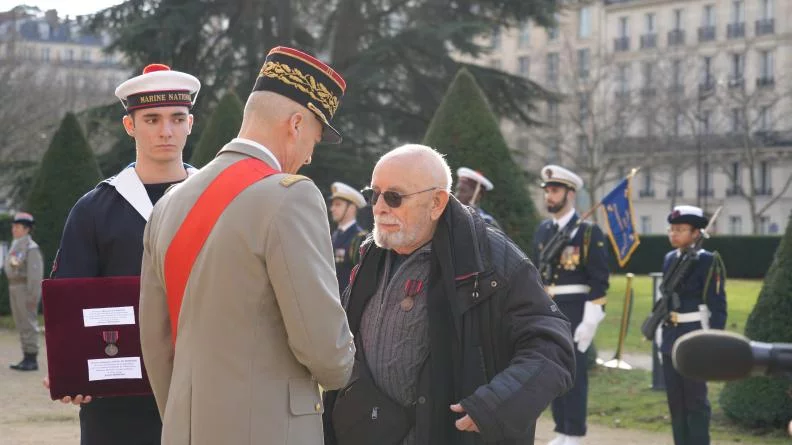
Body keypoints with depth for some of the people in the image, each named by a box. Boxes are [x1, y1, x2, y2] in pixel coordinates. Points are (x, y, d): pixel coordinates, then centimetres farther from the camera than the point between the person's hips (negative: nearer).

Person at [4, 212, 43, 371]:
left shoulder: (31, 247, -12)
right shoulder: (15, 246, 16)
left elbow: (35, 273, -17)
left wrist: (32, 296, -20)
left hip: (26, 289, -9)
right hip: (14, 288, 9)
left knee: (29, 323, -7)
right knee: (21, 324, 11)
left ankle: (32, 359, -4)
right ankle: (26, 358, 16)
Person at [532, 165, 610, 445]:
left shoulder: (589, 232, -8)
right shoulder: (542, 231, 11)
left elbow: (599, 281, -11)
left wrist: (590, 322, -16)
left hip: (575, 314, -6)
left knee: (574, 372, -3)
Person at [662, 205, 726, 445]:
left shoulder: (708, 261, -10)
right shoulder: (669, 259, 10)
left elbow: (718, 305, -11)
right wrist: (661, 334, 14)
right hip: (670, 336, 7)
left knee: (696, 399, -1)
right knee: (675, 399, 11)